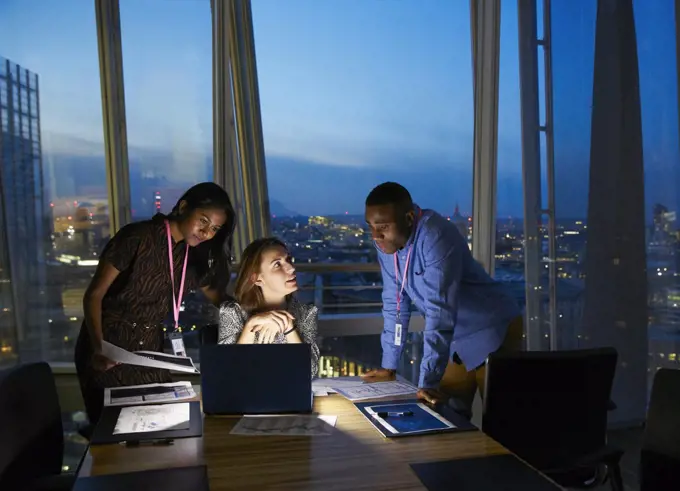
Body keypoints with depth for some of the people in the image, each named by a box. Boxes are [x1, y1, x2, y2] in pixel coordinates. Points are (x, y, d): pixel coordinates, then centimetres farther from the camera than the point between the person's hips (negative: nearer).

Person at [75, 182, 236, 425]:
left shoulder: (197, 257, 2)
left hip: (150, 350, 5)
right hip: (109, 346, -5)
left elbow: (221, 300, 8)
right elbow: (94, 295, -16)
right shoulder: (137, 238, -16)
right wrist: (97, 348, -28)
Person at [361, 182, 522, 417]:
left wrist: (428, 382, -34)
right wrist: (389, 366, 3)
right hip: (455, 338, 7)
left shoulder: (435, 236, -30)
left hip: (493, 331, -7)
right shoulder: (386, 242, -7)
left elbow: (439, 311, -33)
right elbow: (393, 303, 1)